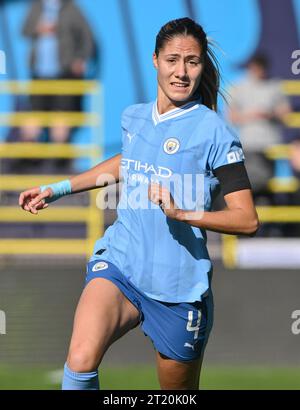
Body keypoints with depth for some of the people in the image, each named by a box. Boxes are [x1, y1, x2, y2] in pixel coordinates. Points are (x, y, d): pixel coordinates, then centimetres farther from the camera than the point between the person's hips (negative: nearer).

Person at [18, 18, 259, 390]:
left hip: (178, 287, -3)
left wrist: (182, 212, -25)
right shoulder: (133, 118, 8)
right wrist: (59, 189, 34)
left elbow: (248, 220, -12)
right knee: (81, 360, -26)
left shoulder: (213, 132, -9)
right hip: (119, 264, 3)